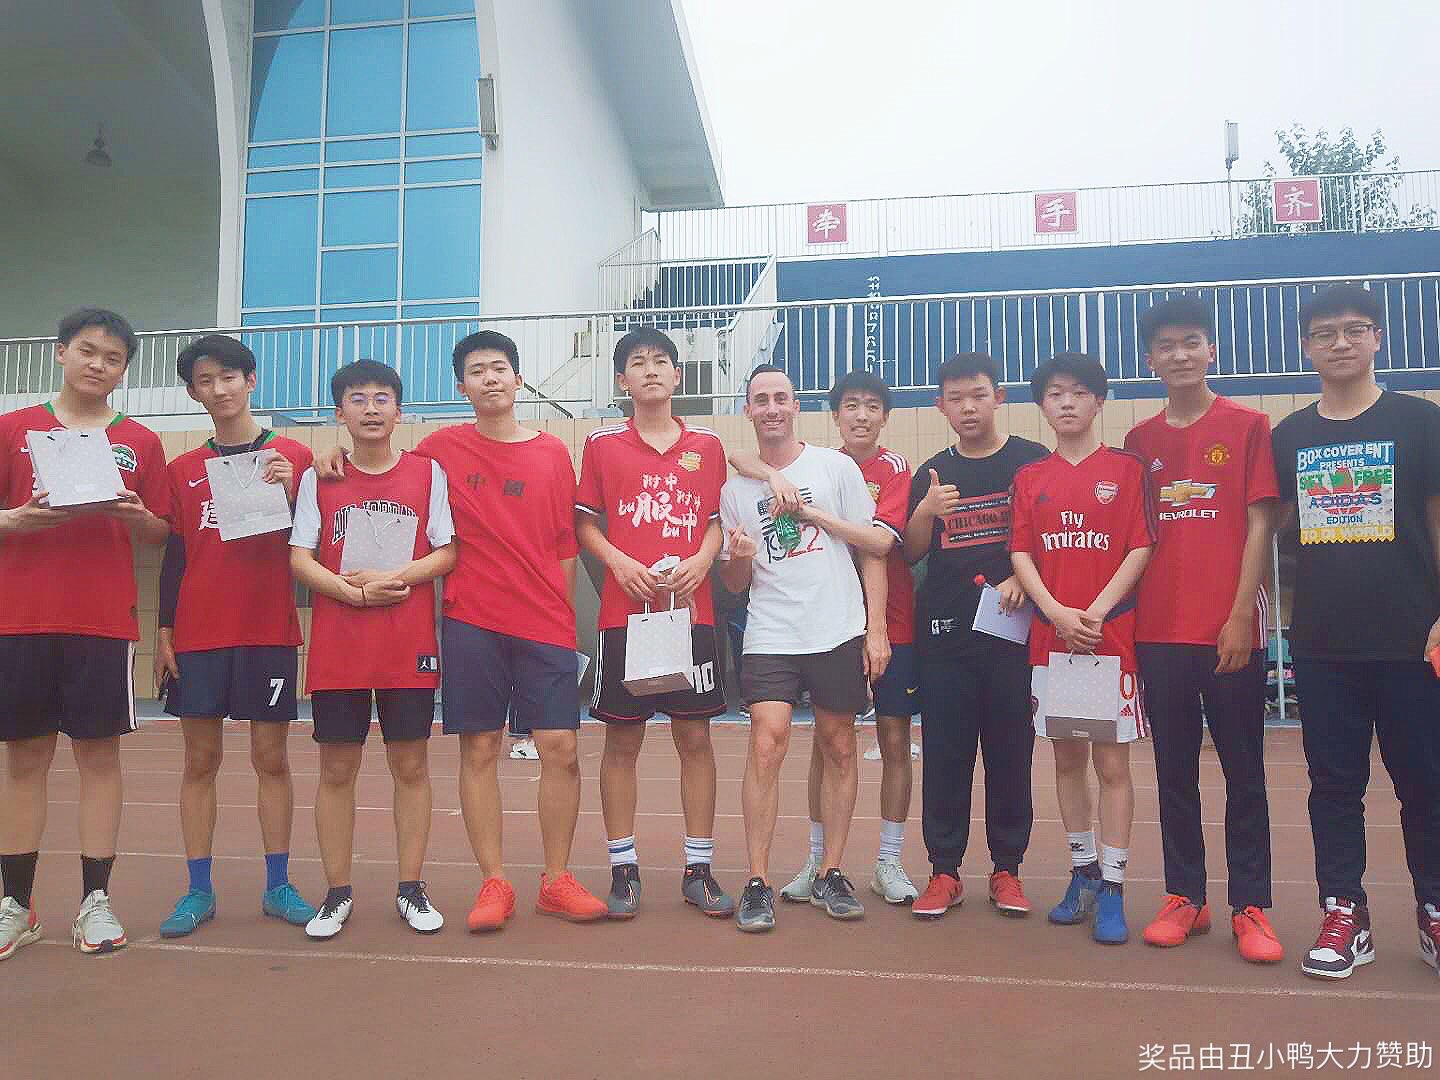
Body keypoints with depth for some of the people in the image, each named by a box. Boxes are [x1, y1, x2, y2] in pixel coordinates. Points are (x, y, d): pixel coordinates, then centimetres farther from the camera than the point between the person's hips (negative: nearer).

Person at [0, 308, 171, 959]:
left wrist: (136, 516, -12)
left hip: (105, 623, 0)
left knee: (99, 756, 3)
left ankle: (95, 901, 12)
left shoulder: (141, 443, 9)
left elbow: (160, 534, 8)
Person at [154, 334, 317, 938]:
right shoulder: (182, 470, 12)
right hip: (197, 635, 2)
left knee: (271, 758, 3)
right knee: (200, 760, 5)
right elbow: (174, 557, 11)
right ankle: (199, 890, 15)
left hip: (269, 632, -2)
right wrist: (164, 633, 5)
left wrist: (290, 492, -16)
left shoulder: (291, 456, 4)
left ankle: (278, 886, 12)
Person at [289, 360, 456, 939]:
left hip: (410, 646, 0)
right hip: (336, 646, 1)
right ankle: (337, 893, 19)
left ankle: (411, 889, 17)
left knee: (411, 765, 5)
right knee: (337, 769, 6)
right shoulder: (317, 479, 7)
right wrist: (356, 592, -13)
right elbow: (299, 558, 1)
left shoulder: (427, 473, 5)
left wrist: (396, 577, -14)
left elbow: (447, 551, 2)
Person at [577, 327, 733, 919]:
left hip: (691, 610, 1)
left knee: (696, 737, 5)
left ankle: (699, 869, 16)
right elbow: (584, 521, 6)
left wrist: (702, 559, -8)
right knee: (622, 739, 4)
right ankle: (624, 868, 17)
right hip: (625, 611, -1)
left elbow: (718, 520, 12)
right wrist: (619, 562, -11)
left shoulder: (706, 445, 9)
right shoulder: (602, 444, 5)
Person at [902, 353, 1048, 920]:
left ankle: (1007, 869, 18)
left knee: (1010, 750, 5)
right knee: (944, 752, 4)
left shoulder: (1032, 461, 3)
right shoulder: (931, 474, 10)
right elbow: (911, 554, 9)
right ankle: (943, 871, 14)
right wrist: (924, 514, -10)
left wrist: (1023, 579, -13)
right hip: (944, 632, 2)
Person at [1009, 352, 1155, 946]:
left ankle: (1112, 890, 9)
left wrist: (1096, 612, -15)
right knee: (1067, 758, 11)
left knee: (1112, 762, 0)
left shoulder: (1126, 469, 2)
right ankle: (1082, 874, 25)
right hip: (1049, 636, 3)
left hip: (1112, 634, -3)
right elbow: (1021, 553, 4)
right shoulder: (1029, 478, 10)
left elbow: (1140, 548, -4)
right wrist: (1058, 613, -10)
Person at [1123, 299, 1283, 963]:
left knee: (1244, 772, 5)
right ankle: (1184, 897, 21)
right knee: (1174, 772, 10)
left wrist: (1241, 616, -10)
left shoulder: (1247, 427, 1)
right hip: (1160, 632, 3)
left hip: (1230, 631, -3)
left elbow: (1259, 526, -3)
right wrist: (1125, 615, 3)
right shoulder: (1139, 441, 10)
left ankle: (1250, 907, 15)